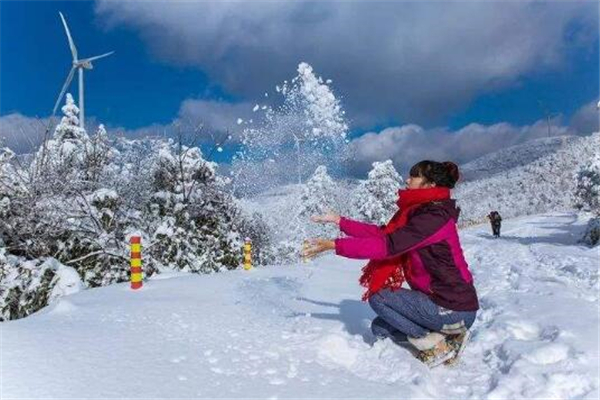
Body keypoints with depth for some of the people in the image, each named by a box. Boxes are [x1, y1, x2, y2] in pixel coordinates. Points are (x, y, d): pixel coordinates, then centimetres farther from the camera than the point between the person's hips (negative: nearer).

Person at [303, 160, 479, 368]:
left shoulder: (434, 216, -21)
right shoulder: (419, 213, 8)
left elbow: (387, 245, -27)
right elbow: (381, 233, 7)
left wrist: (334, 245, -25)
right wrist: (339, 221, 6)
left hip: (454, 310, -9)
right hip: (442, 301, 9)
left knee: (379, 296, -8)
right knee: (380, 328, 12)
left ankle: (436, 345, -2)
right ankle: (447, 332, 11)